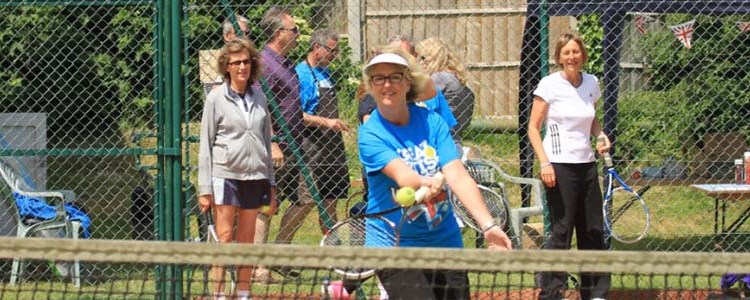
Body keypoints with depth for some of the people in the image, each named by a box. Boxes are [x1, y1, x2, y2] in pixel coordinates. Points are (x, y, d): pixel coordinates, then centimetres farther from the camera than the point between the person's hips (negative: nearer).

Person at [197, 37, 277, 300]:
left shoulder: (259, 97, 11)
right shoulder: (216, 98, -1)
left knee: (247, 240, 7)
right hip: (225, 174, -4)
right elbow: (205, 145, -1)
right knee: (224, 237, -6)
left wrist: (270, 184, 15)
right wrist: (205, 189, -6)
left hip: (254, 177, 4)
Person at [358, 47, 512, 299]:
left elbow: (458, 177, -11)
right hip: (395, 246, -4)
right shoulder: (370, 135, -10)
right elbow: (402, 175, -26)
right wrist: (425, 183, -50)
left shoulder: (431, 122, 0)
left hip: (445, 240, 4)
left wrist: (488, 226, -23)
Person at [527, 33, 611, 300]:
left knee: (593, 231, 8)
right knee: (561, 231, -6)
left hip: (586, 164, 6)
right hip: (560, 166, -6)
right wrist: (544, 163, -15)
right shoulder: (549, 85, -7)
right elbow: (533, 128, -5)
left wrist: (600, 135, 2)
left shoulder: (591, 83, 8)